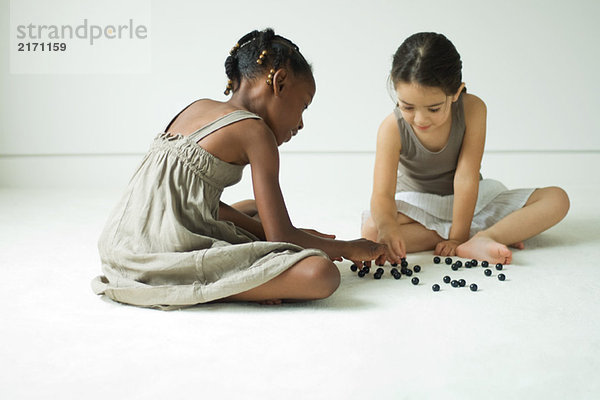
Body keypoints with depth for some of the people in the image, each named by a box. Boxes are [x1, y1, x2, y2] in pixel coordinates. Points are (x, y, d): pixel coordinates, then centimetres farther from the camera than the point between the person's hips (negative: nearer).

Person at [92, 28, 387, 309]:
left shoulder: (197, 107, 17)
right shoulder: (255, 132, -7)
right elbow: (281, 237, -8)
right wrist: (349, 248, 9)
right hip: (166, 257, -10)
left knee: (253, 208, 34)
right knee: (322, 274, -20)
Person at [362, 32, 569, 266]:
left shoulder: (472, 109, -21)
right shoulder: (392, 129, -23)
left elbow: (466, 178, -22)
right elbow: (382, 193, -30)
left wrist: (458, 237, -24)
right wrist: (387, 225, -52)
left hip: (470, 200, 1)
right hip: (418, 204, -1)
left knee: (557, 199, -13)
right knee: (372, 229, -36)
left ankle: (480, 240, -31)